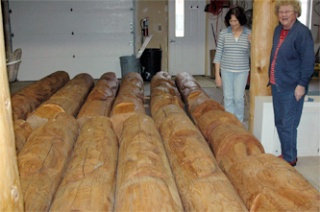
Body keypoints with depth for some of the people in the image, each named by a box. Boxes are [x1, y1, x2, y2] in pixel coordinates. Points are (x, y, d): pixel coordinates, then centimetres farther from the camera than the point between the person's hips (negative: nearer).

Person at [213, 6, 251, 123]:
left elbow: (251, 55, 2)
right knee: (228, 97, 8)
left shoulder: (249, 34, -3)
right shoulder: (224, 33, -4)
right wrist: (217, 75, -4)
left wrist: (252, 43, -18)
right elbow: (218, 54, -2)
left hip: (242, 71, 0)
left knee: (238, 98, 3)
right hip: (226, 70, 1)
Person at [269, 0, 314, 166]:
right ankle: (285, 154, 30)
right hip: (277, 85, 8)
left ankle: (289, 159, 14)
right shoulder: (278, 30, 11)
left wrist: (302, 84, -17)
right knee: (279, 123, 15)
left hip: (291, 87, -8)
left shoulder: (302, 32, -12)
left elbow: (308, 61, -14)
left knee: (287, 124, -1)